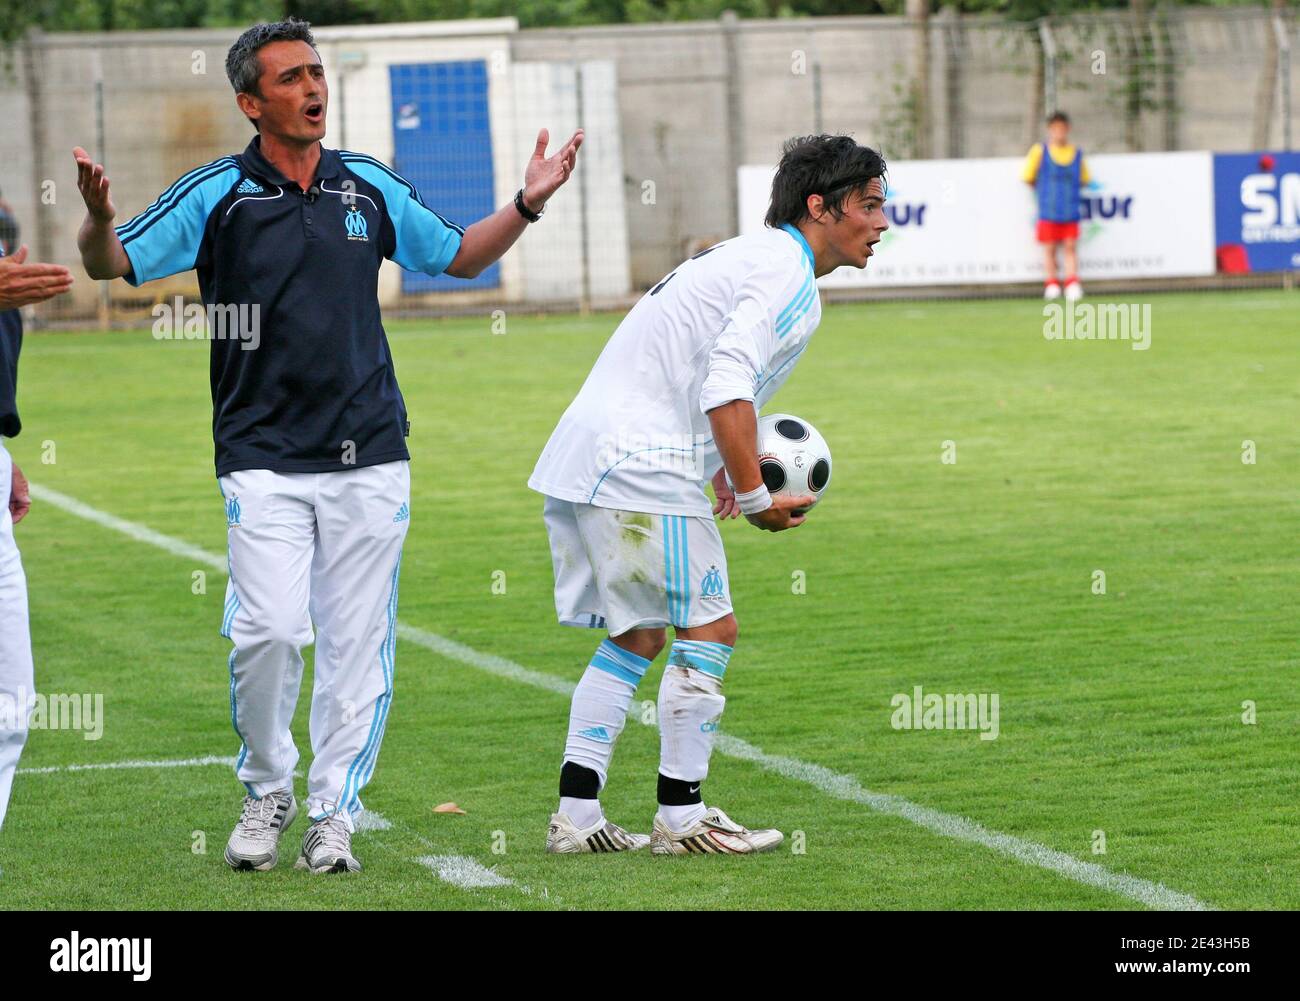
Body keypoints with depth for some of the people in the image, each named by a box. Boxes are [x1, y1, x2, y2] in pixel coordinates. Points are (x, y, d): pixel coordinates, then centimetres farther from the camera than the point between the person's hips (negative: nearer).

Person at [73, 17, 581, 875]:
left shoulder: (370, 187, 8)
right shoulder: (217, 194, -2)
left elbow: (458, 255, 22)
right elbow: (114, 263, -3)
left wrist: (527, 203, 7)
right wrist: (99, 219, -25)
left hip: (369, 457, 3)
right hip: (264, 458, -3)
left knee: (358, 643, 2)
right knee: (270, 630, -14)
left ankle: (335, 813, 15)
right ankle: (267, 789, 10)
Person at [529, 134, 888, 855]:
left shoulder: (746, 256, 23)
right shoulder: (788, 275, -10)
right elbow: (727, 389, -22)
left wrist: (724, 475, 19)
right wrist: (755, 498, -14)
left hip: (579, 458, 10)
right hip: (640, 470, -10)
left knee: (637, 636, 15)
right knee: (708, 628, -2)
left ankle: (576, 814, 13)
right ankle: (681, 817, 2)